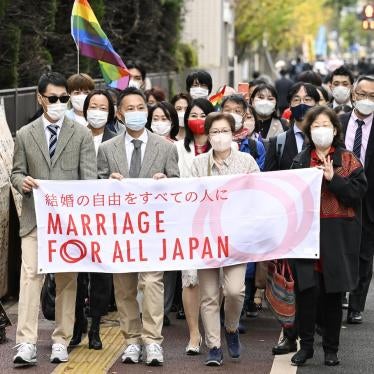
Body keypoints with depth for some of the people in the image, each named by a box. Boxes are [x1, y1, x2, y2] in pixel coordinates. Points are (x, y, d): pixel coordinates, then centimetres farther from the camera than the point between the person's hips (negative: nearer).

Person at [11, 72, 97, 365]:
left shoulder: (82, 134, 6)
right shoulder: (25, 135, 10)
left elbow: (89, 176, 0)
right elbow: (17, 171, 13)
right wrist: (22, 181, -11)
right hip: (34, 218, 0)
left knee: (67, 280, 3)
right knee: (30, 275, -11)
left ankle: (61, 341, 11)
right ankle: (27, 344, -15)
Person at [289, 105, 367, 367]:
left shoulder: (348, 160, 5)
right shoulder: (300, 161, 11)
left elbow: (358, 192, -7)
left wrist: (333, 179, -16)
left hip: (337, 237, -1)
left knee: (333, 294, 5)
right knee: (306, 290, -3)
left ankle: (331, 349, 15)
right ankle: (306, 345, 8)